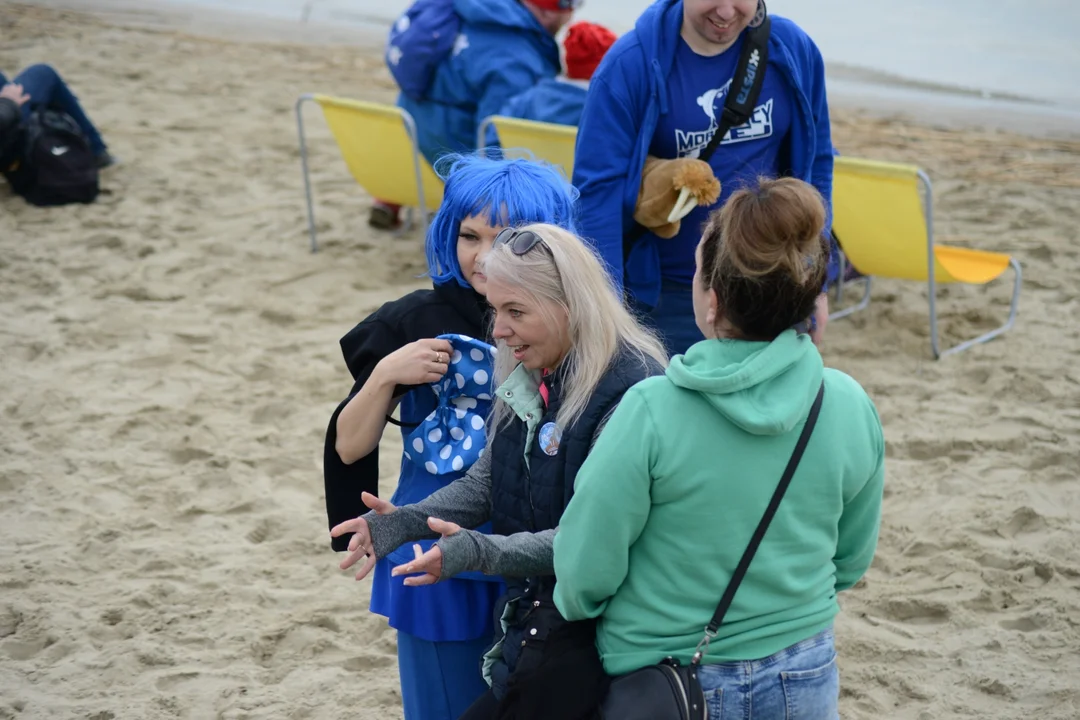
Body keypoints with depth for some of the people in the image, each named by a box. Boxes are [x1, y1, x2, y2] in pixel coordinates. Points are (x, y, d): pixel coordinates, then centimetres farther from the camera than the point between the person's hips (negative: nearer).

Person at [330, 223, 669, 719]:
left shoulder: (629, 390, -21)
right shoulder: (527, 376, 5)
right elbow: (485, 482, 10)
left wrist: (479, 552, -31)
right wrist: (404, 522, -7)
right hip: (528, 615, 8)